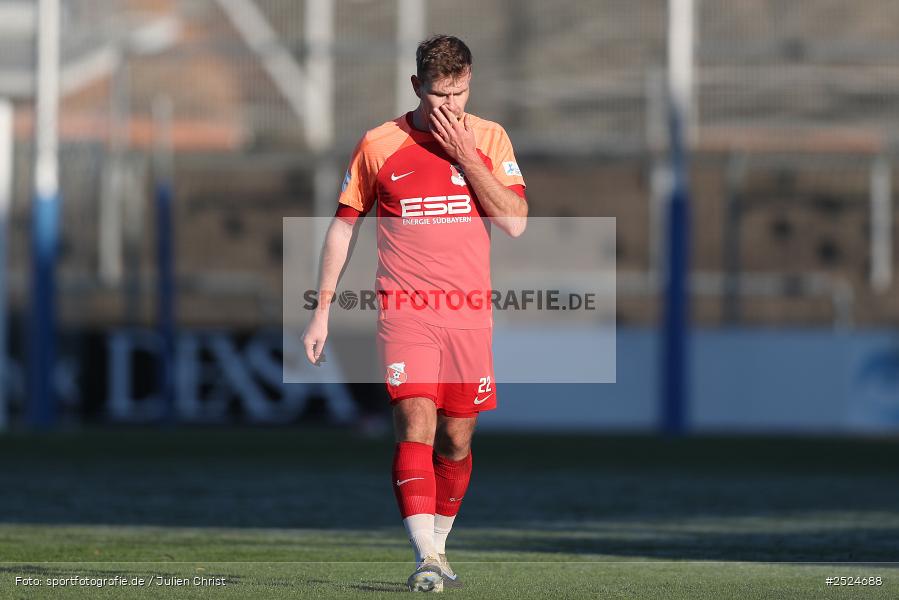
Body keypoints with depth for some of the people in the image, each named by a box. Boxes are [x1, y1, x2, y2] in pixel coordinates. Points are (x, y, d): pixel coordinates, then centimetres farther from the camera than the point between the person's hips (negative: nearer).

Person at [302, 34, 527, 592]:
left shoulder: (490, 139, 5)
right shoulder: (380, 144, 2)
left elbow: (515, 222, -4)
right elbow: (343, 225, 9)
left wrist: (465, 158, -11)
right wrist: (322, 310, 6)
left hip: (469, 313, 2)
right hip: (405, 310, -2)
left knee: (456, 440, 6)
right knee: (416, 425, -17)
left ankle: (438, 545, 24)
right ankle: (427, 560, -23)